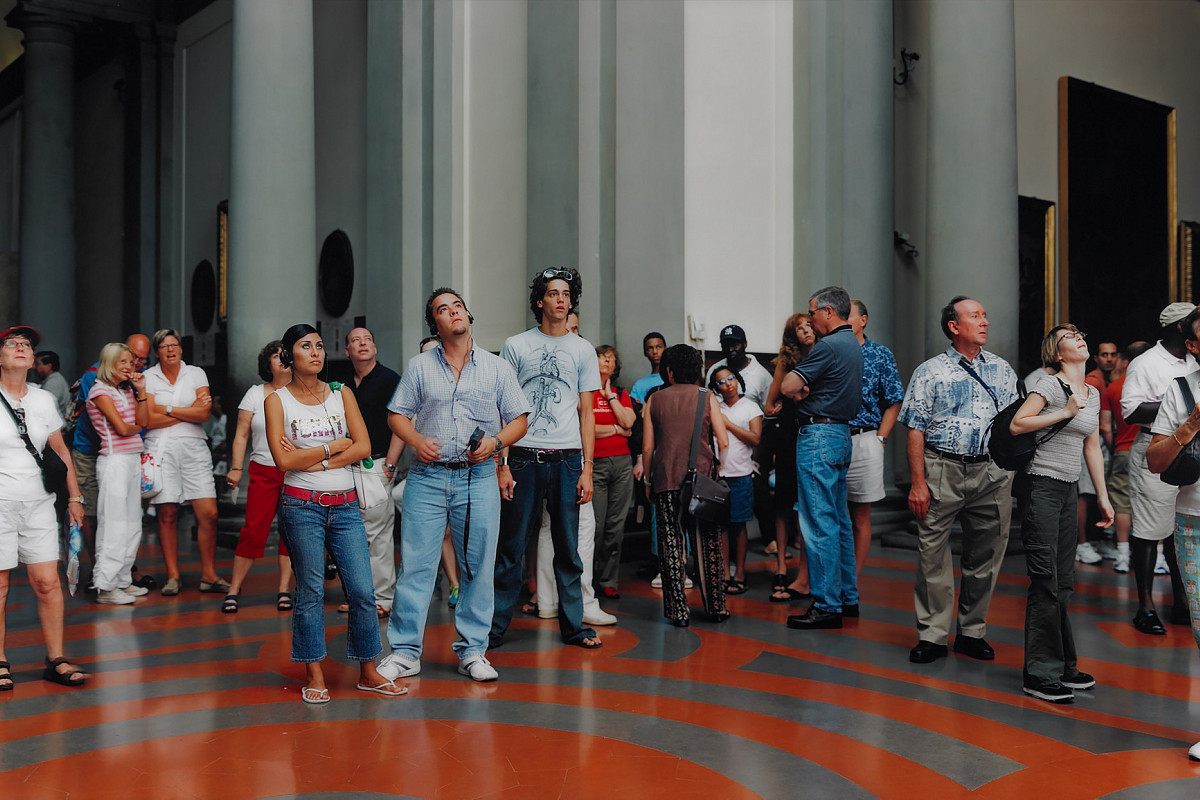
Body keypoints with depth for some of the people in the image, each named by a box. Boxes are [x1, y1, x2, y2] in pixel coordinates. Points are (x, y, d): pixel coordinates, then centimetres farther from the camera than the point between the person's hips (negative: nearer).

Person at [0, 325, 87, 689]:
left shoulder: (43, 399, 10)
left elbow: (60, 451, 16)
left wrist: (74, 496, 14)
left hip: (38, 503, 3)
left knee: (48, 583, 1)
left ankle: (56, 659, 9)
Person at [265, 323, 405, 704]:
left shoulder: (342, 393, 10)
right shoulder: (277, 400, 2)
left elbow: (363, 447, -1)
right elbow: (284, 460, -9)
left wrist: (314, 460, -10)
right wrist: (334, 446, -5)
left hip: (345, 505, 3)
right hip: (302, 505, -3)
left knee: (363, 590, -1)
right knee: (310, 592, 1)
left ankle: (368, 672, 11)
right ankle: (315, 676, 13)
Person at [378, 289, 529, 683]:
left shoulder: (497, 368, 8)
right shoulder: (419, 366, 9)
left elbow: (519, 420, 9)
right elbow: (397, 414, 11)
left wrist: (495, 442, -10)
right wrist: (416, 440, -8)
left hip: (479, 477, 0)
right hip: (427, 477, 0)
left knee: (478, 566, 3)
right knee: (415, 563, -2)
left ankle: (472, 650, 15)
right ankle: (405, 651, 8)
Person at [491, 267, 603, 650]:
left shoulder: (583, 350, 10)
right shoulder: (515, 346, 5)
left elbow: (586, 412, 10)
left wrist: (587, 468, 3)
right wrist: (502, 464, -5)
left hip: (567, 460, 2)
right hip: (524, 458, -2)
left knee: (568, 549, 6)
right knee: (511, 547, 1)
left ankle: (573, 625, 17)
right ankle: (495, 627, 11)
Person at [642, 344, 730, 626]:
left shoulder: (655, 399, 7)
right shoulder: (706, 397, 6)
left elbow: (648, 447, 4)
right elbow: (723, 442, 1)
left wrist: (648, 480, 14)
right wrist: (716, 468, 16)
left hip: (666, 479, 0)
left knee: (671, 543, 4)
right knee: (708, 543, 8)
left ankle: (678, 611, 4)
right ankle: (716, 607, 14)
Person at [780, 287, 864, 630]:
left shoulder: (828, 346, -15)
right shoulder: (853, 345, 16)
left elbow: (788, 386, -19)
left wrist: (794, 382, 4)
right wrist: (804, 389, -2)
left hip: (818, 436, -10)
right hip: (842, 433, 10)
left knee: (819, 524, -7)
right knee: (839, 520, 15)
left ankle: (827, 606, -5)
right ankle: (848, 597, 22)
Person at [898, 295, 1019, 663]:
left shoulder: (1002, 370, 14)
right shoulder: (930, 371, 2)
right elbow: (916, 430, -2)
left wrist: (1015, 467, 5)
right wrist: (918, 482, -10)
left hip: (993, 472, 4)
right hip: (943, 470, -4)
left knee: (986, 554, 8)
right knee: (933, 553, -3)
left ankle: (972, 632, 21)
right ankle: (932, 634, 8)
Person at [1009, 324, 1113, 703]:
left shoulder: (1093, 394, 15)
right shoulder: (1051, 385, -8)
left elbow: (1092, 449, 19)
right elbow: (1016, 425, -17)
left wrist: (1103, 497, 18)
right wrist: (1066, 412, -16)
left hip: (1069, 490, 8)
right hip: (1041, 488, -8)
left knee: (1064, 583, 12)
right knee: (1046, 582, -7)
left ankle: (1063, 667, 21)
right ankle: (1040, 675, -1)